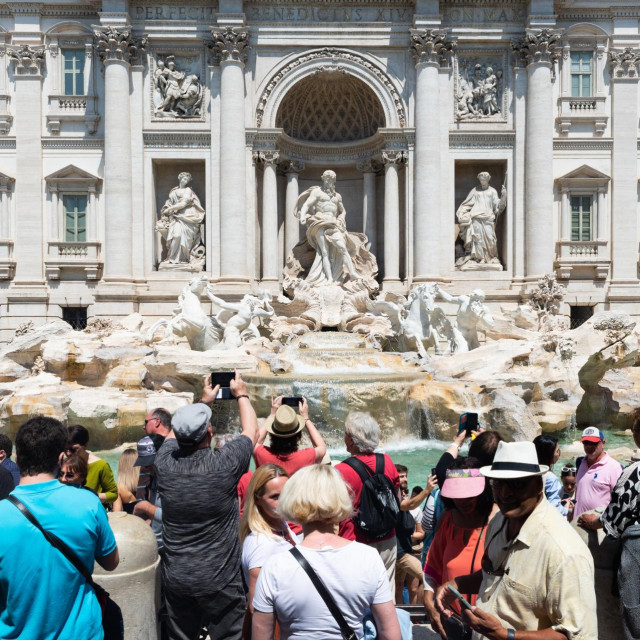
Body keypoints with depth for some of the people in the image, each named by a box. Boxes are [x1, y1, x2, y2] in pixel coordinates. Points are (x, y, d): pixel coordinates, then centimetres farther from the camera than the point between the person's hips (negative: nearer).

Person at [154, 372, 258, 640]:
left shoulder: (165, 463, -9)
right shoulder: (225, 464, -19)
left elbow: (176, 432, 14)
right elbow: (251, 431, 1)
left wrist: (203, 401, 27)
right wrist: (241, 394, 17)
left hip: (176, 578, 4)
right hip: (220, 580, -3)